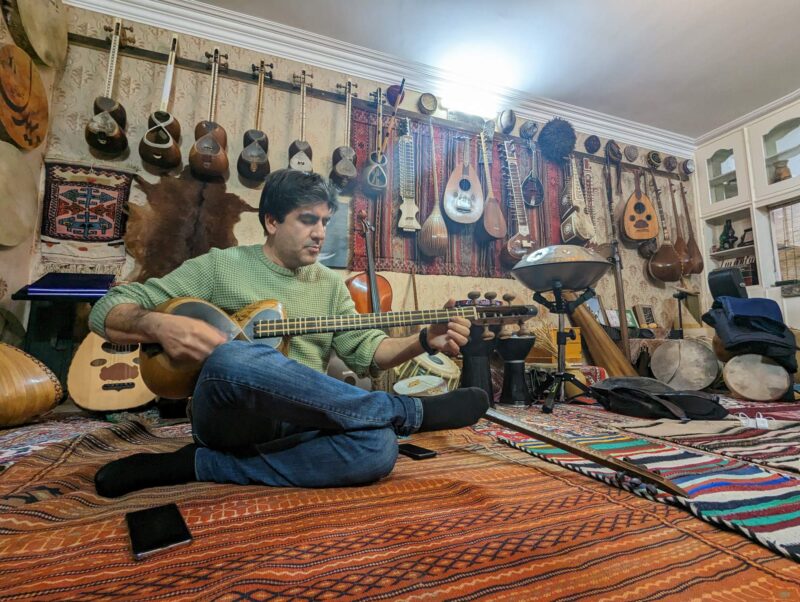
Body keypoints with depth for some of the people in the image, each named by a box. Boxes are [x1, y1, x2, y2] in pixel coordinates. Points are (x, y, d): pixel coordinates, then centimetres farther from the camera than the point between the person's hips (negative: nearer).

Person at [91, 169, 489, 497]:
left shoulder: (330, 285, 13)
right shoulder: (219, 265, 2)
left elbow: (366, 350, 7)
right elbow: (107, 311, 2)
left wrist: (426, 341, -10)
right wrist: (162, 325, -20)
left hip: (296, 424, 4)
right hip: (226, 416, -3)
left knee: (379, 447, -27)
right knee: (232, 356, -37)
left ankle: (203, 464, -13)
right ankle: (409, 411, -23)